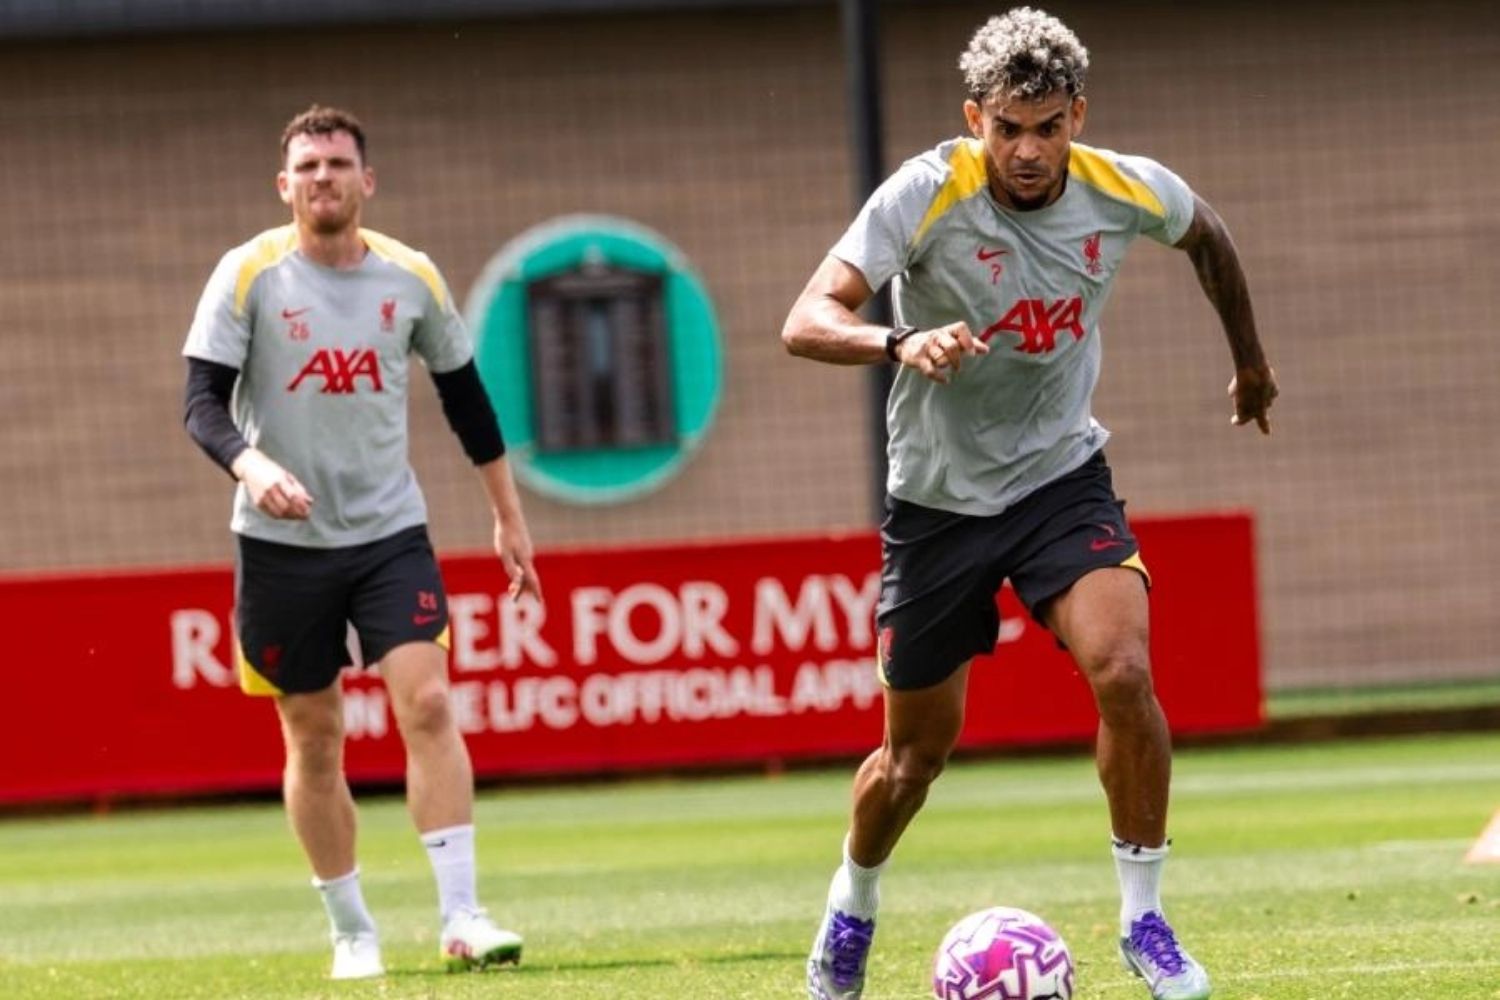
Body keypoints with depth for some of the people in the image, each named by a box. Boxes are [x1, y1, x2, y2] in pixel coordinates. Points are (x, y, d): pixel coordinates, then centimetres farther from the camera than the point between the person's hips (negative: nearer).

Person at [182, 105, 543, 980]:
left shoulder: (411, 277, 1)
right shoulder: (249, 275, -7)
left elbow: (466, 398, 14)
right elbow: (203, 401, -12)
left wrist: (509, 517, 16)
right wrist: (251, 465, -32)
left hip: (390, 530, 1)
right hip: (282, 541, -1)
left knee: (428, 704, -15)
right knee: (315, 737, 5)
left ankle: (462, 917, -15)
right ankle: (352, 932, 17)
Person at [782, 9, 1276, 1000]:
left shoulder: (1126, 191, -12)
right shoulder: (928, 193, -22)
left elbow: (1207, 235, 14)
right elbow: (809, 322, -32)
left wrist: (1250, 357, 25)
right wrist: (901, 342, -51)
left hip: (1061, 476, 1)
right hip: (939, 497, -1)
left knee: (1124, 672, -23)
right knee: (919, 747, 9)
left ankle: (1146, 919, -7)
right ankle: (853, 904, 39)